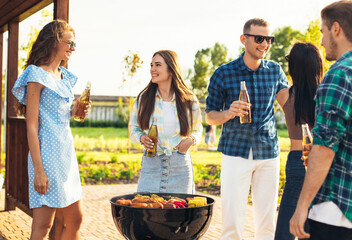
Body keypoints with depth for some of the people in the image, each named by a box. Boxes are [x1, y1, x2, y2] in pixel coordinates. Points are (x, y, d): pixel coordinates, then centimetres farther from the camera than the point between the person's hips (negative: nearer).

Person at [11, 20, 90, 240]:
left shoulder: (64, 76, 15)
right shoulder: (37, 75, -9)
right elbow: (32, 125, -14)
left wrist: (74, 112, 3)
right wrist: (38, 170, -19)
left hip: (67, 151, 9)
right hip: (48, 153, -9)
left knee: (74, 220, 11)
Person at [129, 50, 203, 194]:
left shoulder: (189, 101, 2)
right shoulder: (143, 98, 3)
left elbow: (197, 130, 14)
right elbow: (133, 127, 13)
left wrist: (191, 140, -7)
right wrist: (141, 138, -8)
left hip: (180, 166, 0)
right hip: (151, 164, 0)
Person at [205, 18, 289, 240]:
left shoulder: (275, 71, 6)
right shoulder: (224, 74, -3)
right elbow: (210, 116, 3)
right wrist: (229, 113, -17)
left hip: (268, 153, 3)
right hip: (236, 152, -3)